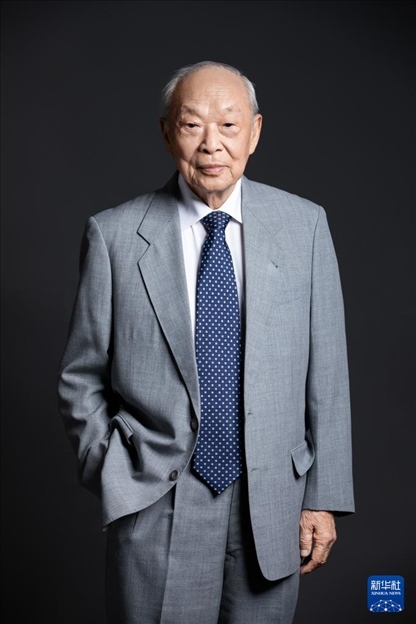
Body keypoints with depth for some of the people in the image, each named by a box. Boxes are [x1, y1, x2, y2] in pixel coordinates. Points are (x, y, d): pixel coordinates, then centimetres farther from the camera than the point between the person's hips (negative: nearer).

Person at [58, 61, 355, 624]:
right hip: (156, 509, -1)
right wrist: (119, 481, -5)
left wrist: (324, 498, 1)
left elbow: (325, 373, 1)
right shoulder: (115, 235, -5)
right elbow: (81, 380, 1)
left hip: (272, 505, 2)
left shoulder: (304, 225, -1)